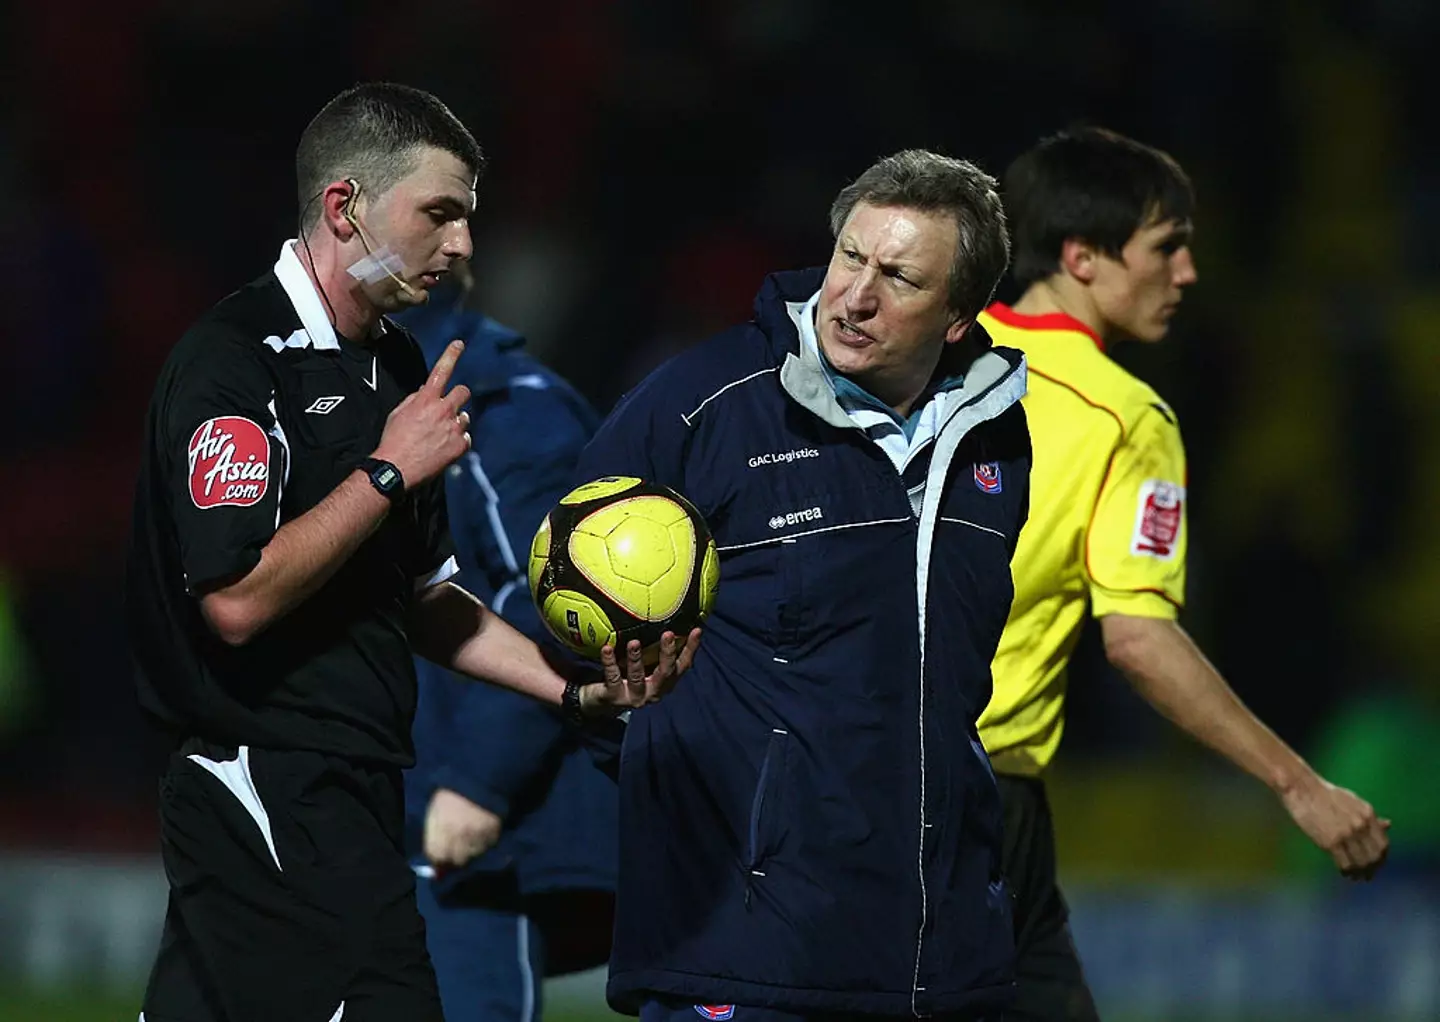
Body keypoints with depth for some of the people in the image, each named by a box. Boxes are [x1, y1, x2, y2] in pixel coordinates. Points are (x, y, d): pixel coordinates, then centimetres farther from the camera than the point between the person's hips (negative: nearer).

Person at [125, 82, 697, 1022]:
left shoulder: (397, 365, 17)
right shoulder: (232, 361, -12)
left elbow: (423, 597, 21)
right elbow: (237, 600, -21)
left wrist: (576, 690, 8)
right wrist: (388, 473, -14)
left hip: (349, 798, 9)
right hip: (273, 794, -9)